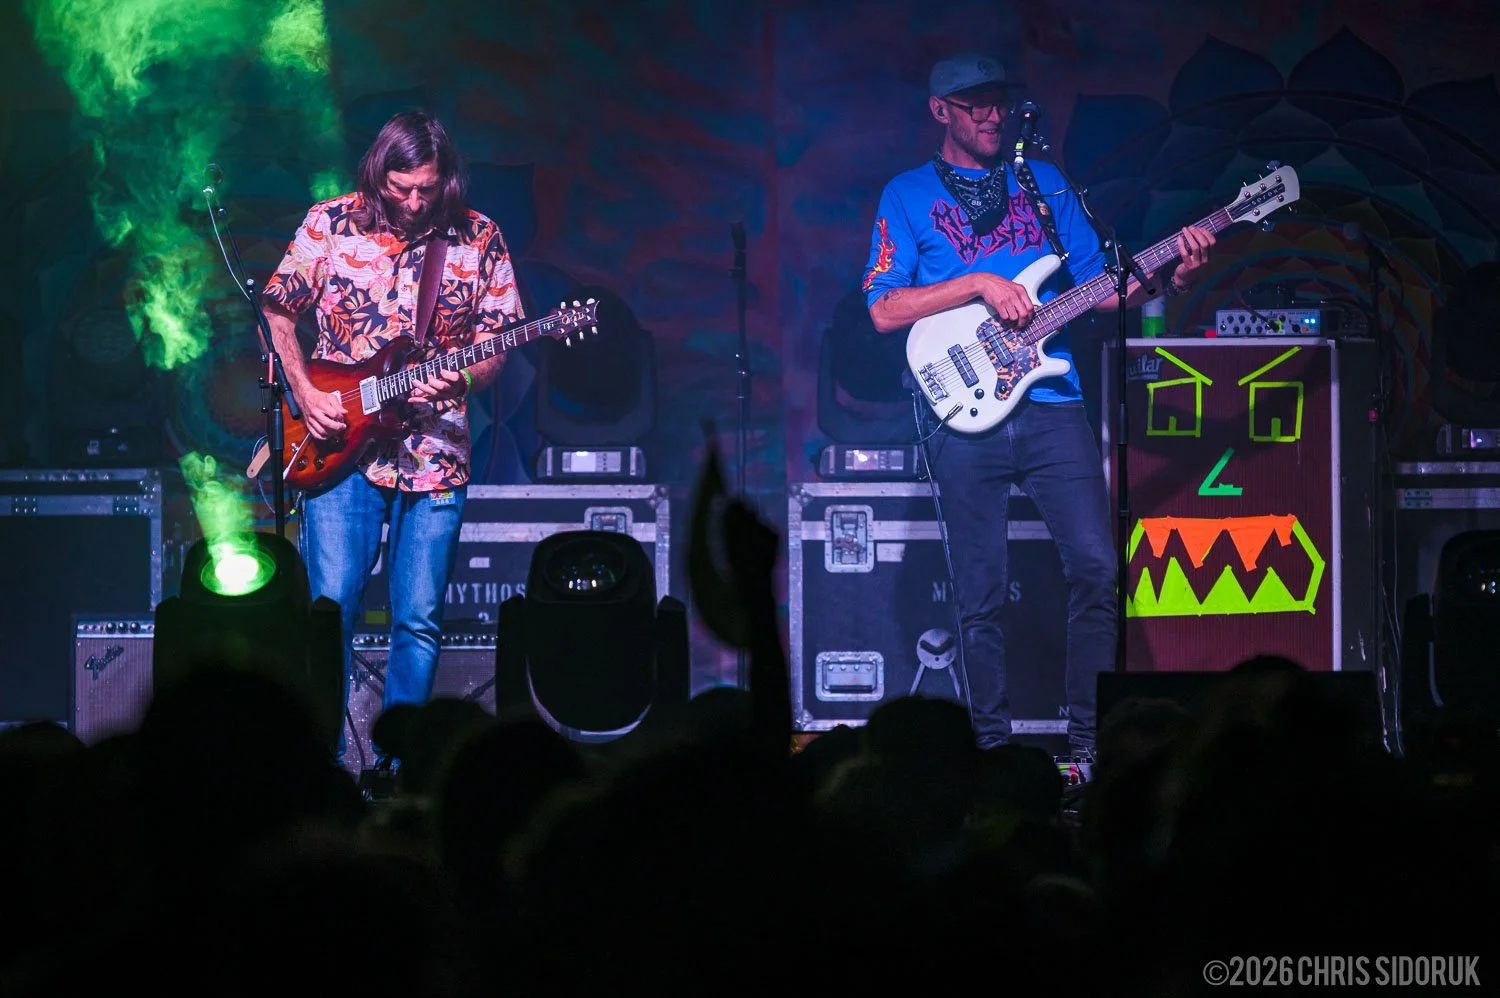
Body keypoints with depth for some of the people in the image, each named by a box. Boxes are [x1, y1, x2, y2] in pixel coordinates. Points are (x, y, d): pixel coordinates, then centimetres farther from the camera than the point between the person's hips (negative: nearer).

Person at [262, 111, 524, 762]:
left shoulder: (479, 238, 2)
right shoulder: (330, 225, 0)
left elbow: (496, 348, 6)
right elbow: (276, 313, 8)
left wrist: (463, 380, -15)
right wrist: (306, 395, -4)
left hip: (434, 453, 1)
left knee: (419, 620, 2)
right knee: (331, 606, -7)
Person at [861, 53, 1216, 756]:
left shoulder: (1044, 184, 17)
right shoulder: (908, 196, 8)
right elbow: (884, 310, -3)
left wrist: (1168, 278, -2)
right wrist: (980, 284, -12)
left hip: (1051, 406, 2)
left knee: (1096, 566, -8)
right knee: (981, 597, 0)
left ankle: (1088, 738, 0)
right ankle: (991, 747, 9)